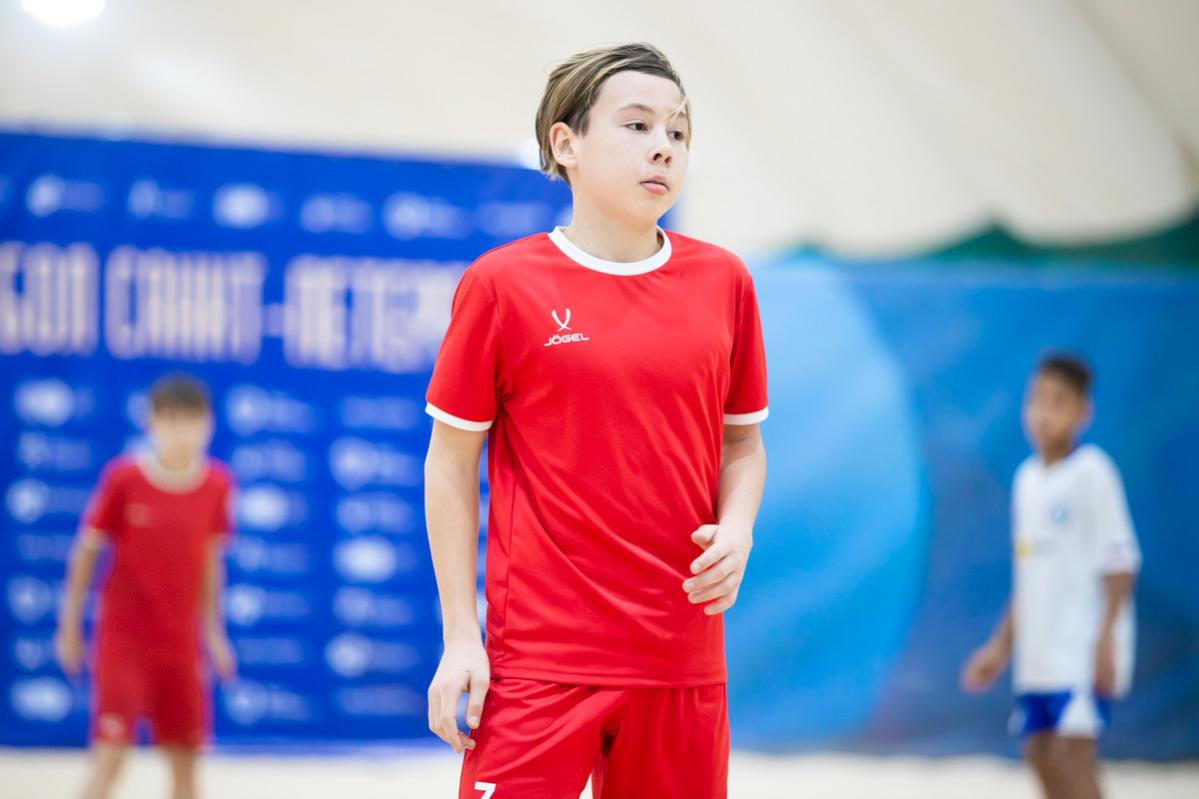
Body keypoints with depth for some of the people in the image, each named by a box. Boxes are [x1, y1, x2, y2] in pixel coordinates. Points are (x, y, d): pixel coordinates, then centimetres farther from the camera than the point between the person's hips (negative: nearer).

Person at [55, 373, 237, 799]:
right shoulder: (123, 478, -9)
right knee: (110, 755, -12)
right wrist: (70, 624, 1)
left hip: (182, 643, 4)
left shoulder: (217, 485, 0)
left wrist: (213, 631, 13)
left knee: (185, 760, 7)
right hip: (124, 633, -3)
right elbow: (86, 550, -1)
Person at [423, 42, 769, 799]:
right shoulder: (502, 283, -3)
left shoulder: (723, 281, 7)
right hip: (539, 659, -3)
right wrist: (460, 637, -3)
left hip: (683, 659, 3)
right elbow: (451, 460, 1)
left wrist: (737, 531, -5)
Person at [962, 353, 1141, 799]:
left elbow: (1119, 562, -11)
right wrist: (1002, 645, 21)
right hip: (1038, 654, 8)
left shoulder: (1091, 473, -9)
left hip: (1083, 654, -8)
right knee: (1040, 755, 6)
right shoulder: (1028, 478, 13)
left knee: (1071, 754, -13)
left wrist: (1106, 637, -19)